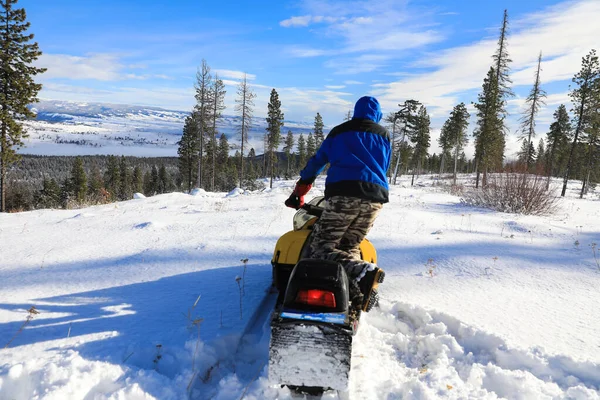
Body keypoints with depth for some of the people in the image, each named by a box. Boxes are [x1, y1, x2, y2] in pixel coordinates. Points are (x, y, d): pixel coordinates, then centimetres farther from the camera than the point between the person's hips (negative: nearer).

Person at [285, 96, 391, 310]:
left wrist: (297, 194, 34)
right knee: (349, 247, 11)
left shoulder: (339, 132, 20)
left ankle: (362, 270, -30)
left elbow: (315, 163, 25)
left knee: (322, 248, -3)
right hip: (376, 197, 4)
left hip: (344, 192, -3)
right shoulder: (384, 135, 25)